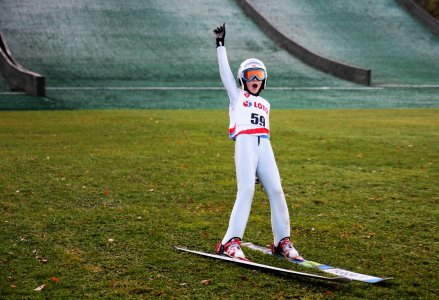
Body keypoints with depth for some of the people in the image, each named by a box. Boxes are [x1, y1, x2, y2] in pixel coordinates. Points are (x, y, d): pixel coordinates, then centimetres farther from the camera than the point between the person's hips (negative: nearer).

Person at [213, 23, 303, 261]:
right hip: (244, 143, -4)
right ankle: (231, 242, -18)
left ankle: (283, 241, 4)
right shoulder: (237, 96, 17)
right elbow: (225, 71, 9)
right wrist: (221, 44, 4)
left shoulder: (265, 104, 27)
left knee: (276, 190, -4)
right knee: (246, 190, -17)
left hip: (264, 146, 4)